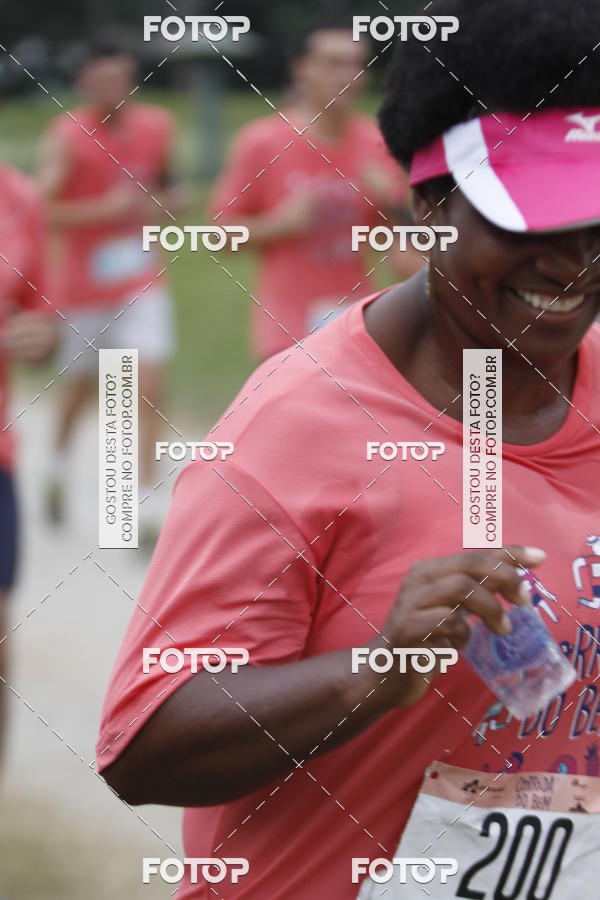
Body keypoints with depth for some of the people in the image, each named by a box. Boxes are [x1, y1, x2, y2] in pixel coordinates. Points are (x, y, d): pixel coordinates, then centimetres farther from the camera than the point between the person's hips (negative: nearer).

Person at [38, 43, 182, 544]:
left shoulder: (157, 128, 0)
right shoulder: (67, 138, -15)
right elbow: (42, 212, -23)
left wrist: (165, 202, -2)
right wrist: (104, 208, -29)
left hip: (142, 282, 2)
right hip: (84, 284, -2)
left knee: (151, 385, -12)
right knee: (81, 384, 15)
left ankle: (146, 502, -12)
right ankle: (59, 460, 45)